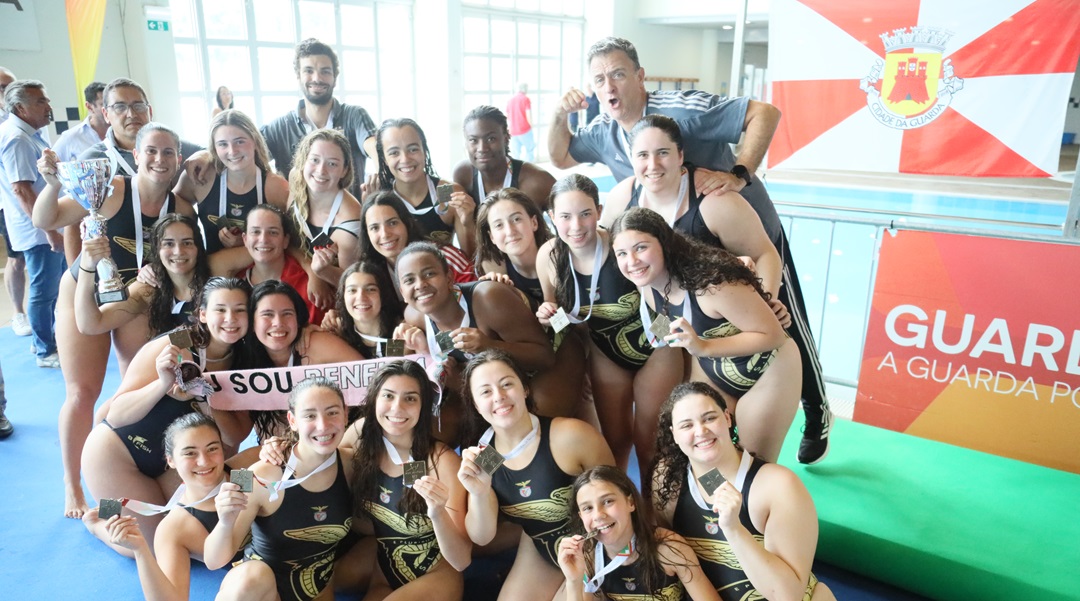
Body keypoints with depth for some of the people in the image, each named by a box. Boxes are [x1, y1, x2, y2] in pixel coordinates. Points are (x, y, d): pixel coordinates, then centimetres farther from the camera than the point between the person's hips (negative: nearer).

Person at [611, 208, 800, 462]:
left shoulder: (711, 281, -35)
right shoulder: (648, 288, -12)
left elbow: (773, 334, -31)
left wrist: (704, 347, -39)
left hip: (767, 369, -6)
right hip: (711, 370, 6)